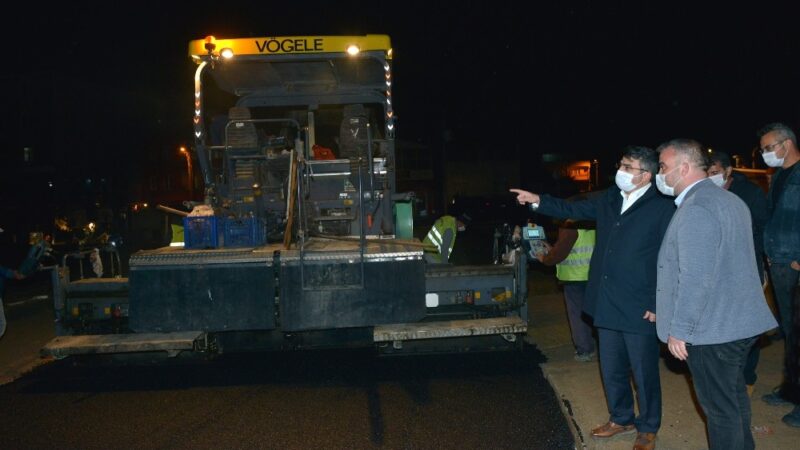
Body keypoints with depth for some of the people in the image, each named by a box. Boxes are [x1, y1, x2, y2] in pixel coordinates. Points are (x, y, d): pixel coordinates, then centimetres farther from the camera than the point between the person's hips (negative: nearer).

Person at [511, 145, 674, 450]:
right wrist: (538, 201, 2)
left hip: (639, 309, -6)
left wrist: (657, 305, -13)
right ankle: (621, 418, 38)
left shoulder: (663, 208, -11)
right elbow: (573, 210, 16)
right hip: (607, 304, 6)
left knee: (644, 372, 9)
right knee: (611, 368, 18)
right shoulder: (609, 199, 7)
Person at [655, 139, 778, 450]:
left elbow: (695, 279, -26)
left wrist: (679, 331, -18)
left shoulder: (696, 209, -21)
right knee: (735, 395, 22)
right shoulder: (729, 199, 11)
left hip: (712, 329, -10)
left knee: (720, 407, 4)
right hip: (740, 322, 10)